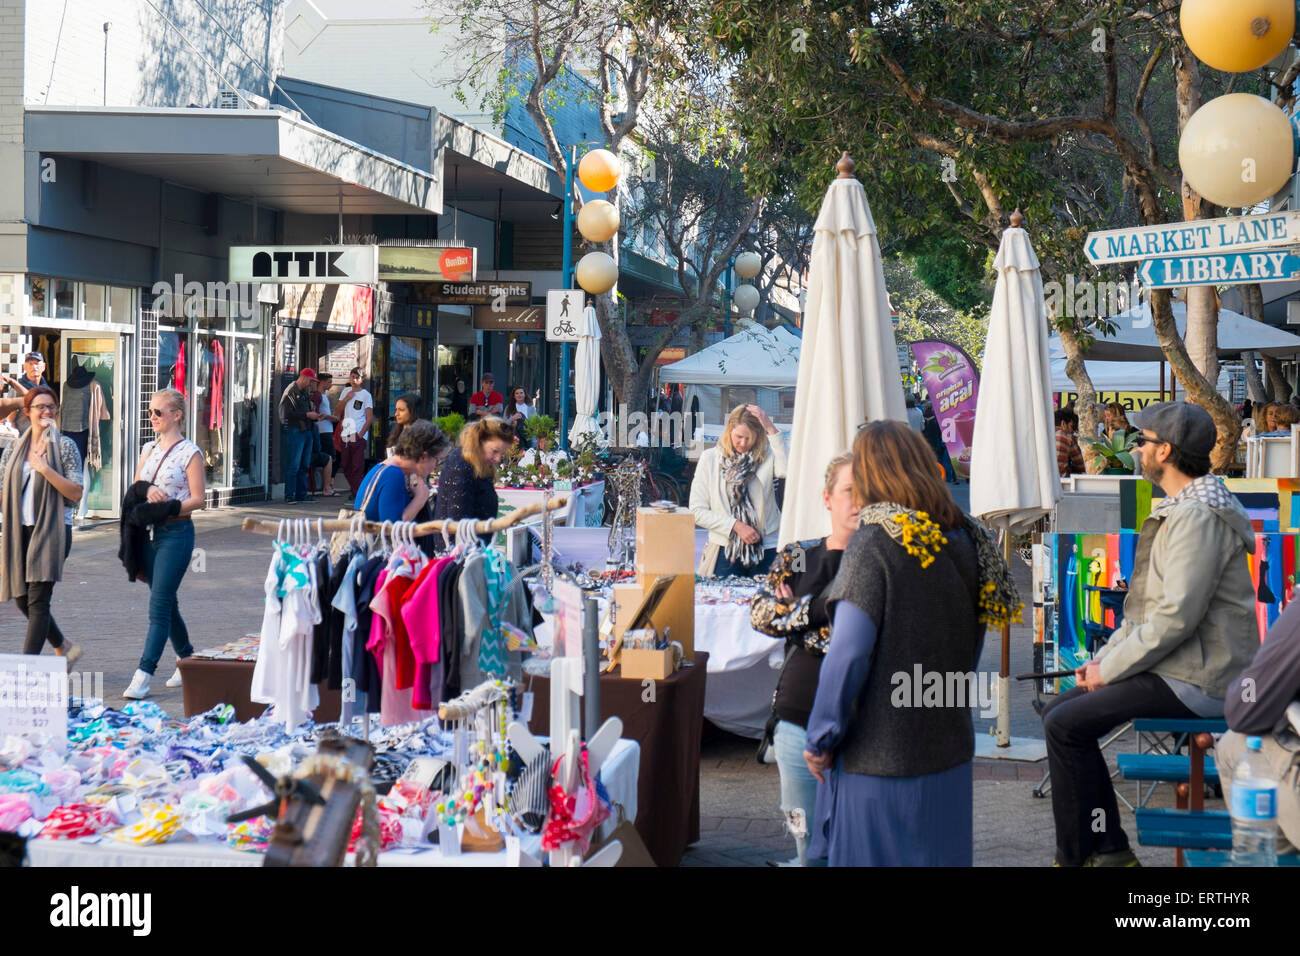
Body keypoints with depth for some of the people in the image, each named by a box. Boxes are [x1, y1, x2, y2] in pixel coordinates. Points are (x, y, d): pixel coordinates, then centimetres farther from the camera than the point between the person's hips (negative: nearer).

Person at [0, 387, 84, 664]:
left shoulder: (65, 446, -1)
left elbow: (76, 493, -9)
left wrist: (46, 470, -18)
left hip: (52, 529, -5)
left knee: (37, 600, -11)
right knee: (22, 599, 9)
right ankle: (63, 648, 29)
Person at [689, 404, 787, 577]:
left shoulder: (767, 455, 1)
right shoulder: (710, 458, 4)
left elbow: (786, 470, -24)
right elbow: (697, 511, 1)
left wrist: (771, 430, -20)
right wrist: (736, 526, -8)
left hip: (766, 548, 0)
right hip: (726, 549, 0)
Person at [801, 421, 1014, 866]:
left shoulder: (873, 543, -14)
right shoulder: (962, 539, 5)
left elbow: (847, 654, -17)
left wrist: (821, 739, -8)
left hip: (880, 756, -6)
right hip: (950, 750, 6)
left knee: (870, 857, 3)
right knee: (939, 855, 14)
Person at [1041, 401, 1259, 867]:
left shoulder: (1197, 517, -18)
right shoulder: (1179, 509, 17)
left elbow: (1177, 617, -25)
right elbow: (1149, 604, 22)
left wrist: (1111, 668, -16)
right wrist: (1106, 655, 9)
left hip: (1196, 682, -11)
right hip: (1176, 668, 11)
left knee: (1066, 725, -16)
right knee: (1060, 711, 7)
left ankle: (1076, 856, -5)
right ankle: (1110, 851, 8)